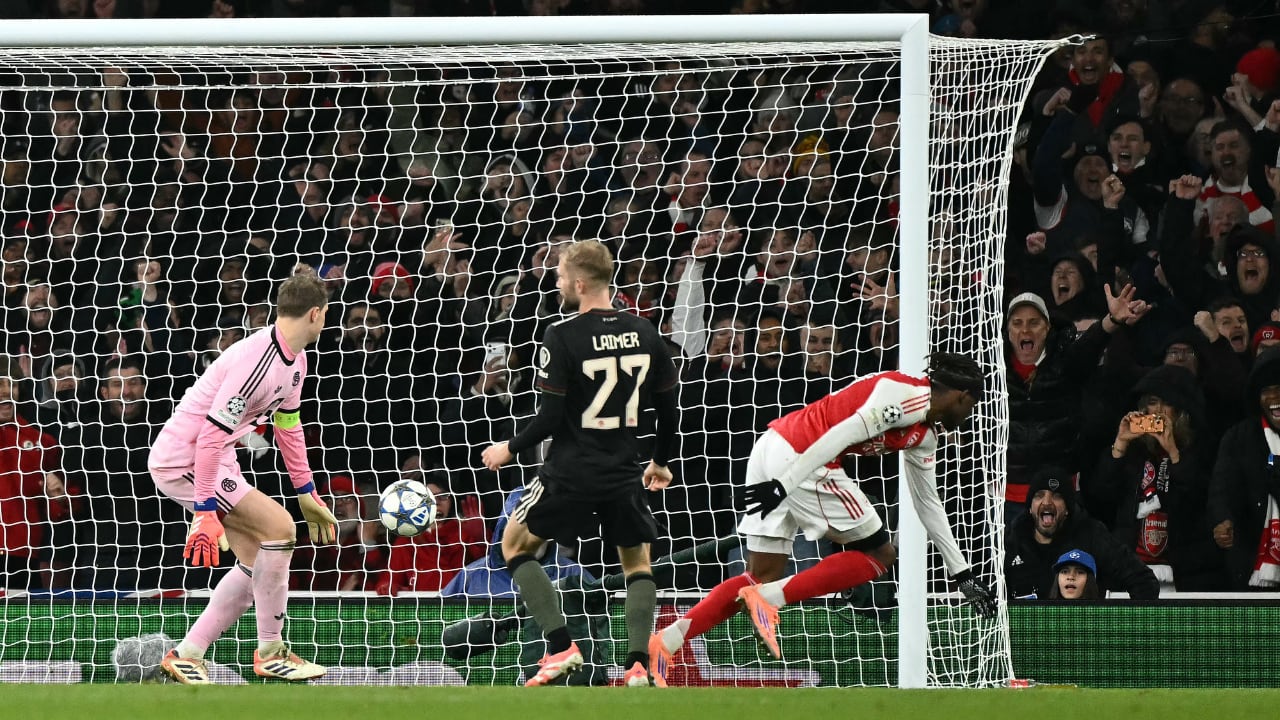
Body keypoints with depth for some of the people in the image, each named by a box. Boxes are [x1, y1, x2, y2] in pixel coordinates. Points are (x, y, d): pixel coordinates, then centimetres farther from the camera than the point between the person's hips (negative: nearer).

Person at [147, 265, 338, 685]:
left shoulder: (294, 361, 4)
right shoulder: (257, 362, -27)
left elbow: (288, 425, 19)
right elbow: (211, 436, -29)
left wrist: (307, 495, 21)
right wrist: (205, 512, -29)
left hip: (214, 461, 10)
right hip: (182, 459, -10)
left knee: (257, 562, 7)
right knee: (278, 527, -17)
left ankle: (186, 656, 11)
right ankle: (270, 654, -7)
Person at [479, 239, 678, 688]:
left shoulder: (562, 338, -13)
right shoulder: (645, 335, 2)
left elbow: (550, 418, -13)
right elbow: (668, 410, 9)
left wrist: (509, 449, 3)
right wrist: (660, 462, 25)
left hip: (570, 473, -4)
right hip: (623, 474, 4)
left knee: (515, 545, 15)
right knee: (637, 562, 21)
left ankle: (560, 646, 2)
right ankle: (638, 664, 3)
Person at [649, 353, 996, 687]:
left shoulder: (925, 437, 21)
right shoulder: (912, 396, -9)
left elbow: (928, 504, 31)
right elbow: (844, 432, -19)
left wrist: (963, 574, 34)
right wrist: (784, 483, -25)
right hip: (797, 460, -10)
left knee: (760, 579, 11)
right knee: (879, 554, 1)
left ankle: (664, 641, 0)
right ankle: (768, 598, -10)